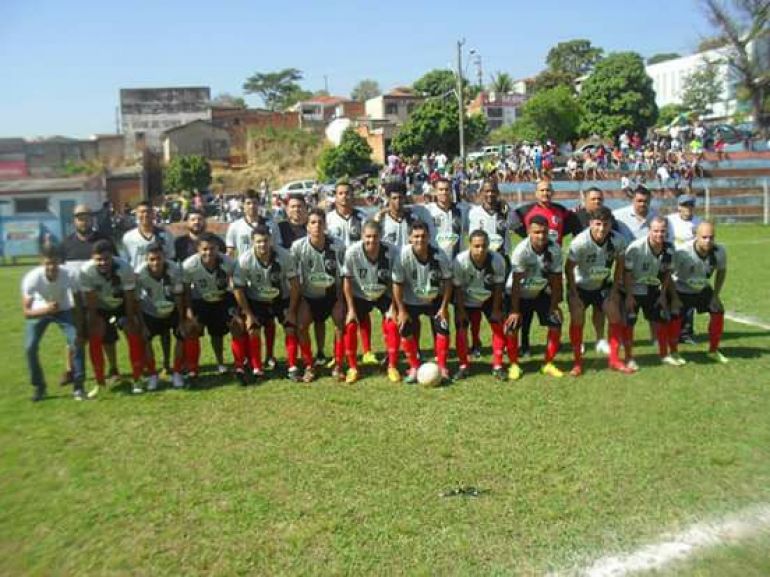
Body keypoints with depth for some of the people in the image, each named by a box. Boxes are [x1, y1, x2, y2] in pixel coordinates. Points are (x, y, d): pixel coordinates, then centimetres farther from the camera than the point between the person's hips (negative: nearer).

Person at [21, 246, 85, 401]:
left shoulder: (69, 276, -32)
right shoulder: (32, 278, -33)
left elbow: (77, 304, -20)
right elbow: (26, 312, -30)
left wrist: (80, 330, -23)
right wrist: (46, 309, -50)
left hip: (64, 310, 0)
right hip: (40, 311, 0)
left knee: (76, 341, -18)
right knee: (30, 347, -13)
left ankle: (78, 387, -5)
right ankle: (39, 387, 10)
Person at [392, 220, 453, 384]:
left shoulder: (438, 255, -21)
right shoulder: (404, 255, -25)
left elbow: (447, 281, -8)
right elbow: (397, 284, -16)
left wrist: (444, 307, -10)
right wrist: (401, 310, -14)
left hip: (435, 300, 1)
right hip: (411, 301, -1)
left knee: (442, 329, -9)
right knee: (406, 331, -10)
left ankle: (442, 367, 6)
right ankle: (414, 367, 9)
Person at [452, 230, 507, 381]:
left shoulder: (497, 260, -29)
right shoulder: (460, 261, -33)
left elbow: (498, 286, -14)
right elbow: (458, 287, -19)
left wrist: (496, 309, -9)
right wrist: (460, 310, -13)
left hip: (489, 298, 1)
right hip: (466, 300, -1)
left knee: (498, 327, -3)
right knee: (461, 329, -5)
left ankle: (497, 366, 8)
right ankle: (463, 366, 11)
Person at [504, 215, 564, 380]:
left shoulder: (555, 249, -20)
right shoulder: (521, 250, -30)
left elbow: (555, 280, -9)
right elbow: (516, 283, -25)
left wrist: (554, 306, -7)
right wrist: (515, 310, -22)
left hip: (541, 293, 4)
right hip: (519, 294, -3)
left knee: (556, 325, -4)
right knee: (511, 328, -16)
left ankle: (548, 364, 13)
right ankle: (514, 365, 4)